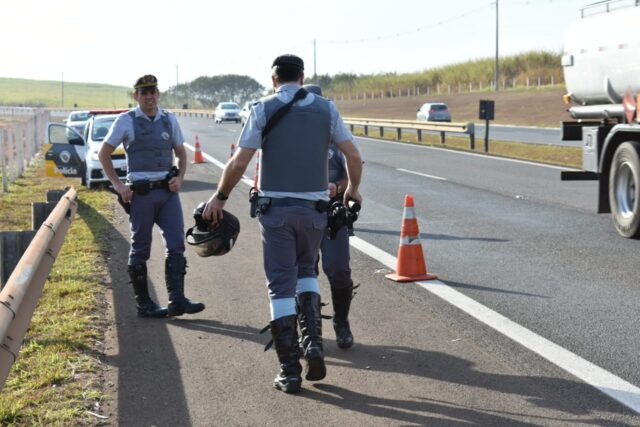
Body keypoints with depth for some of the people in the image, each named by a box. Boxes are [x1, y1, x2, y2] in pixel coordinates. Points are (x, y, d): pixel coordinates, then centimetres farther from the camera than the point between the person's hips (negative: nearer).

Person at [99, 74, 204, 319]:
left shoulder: (169, 120, 10)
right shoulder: (126, 121, -2)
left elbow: (181, 152, 19)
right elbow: (104, 154, 2)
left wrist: (180, 177, 0)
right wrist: (117, 185, -6)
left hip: (168, 191, 4)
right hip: (141, 193, -4)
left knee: (176, 245, -4)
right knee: (140, 250, 3)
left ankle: (177, 300, -4)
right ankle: (144, 304, 10)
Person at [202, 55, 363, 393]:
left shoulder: (263, 109, -2)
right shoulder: (325, 109, 5)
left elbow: (239, 163, -6)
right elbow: (353, 155, 7)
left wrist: (220, 197, 8)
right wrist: (353, 188, 25)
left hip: (276, 208, -2)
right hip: (314, 207, 2)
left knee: (281, 285, 4)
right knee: (306, 272, 24)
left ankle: (289, 371, 3)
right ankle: (312, 341, 3)